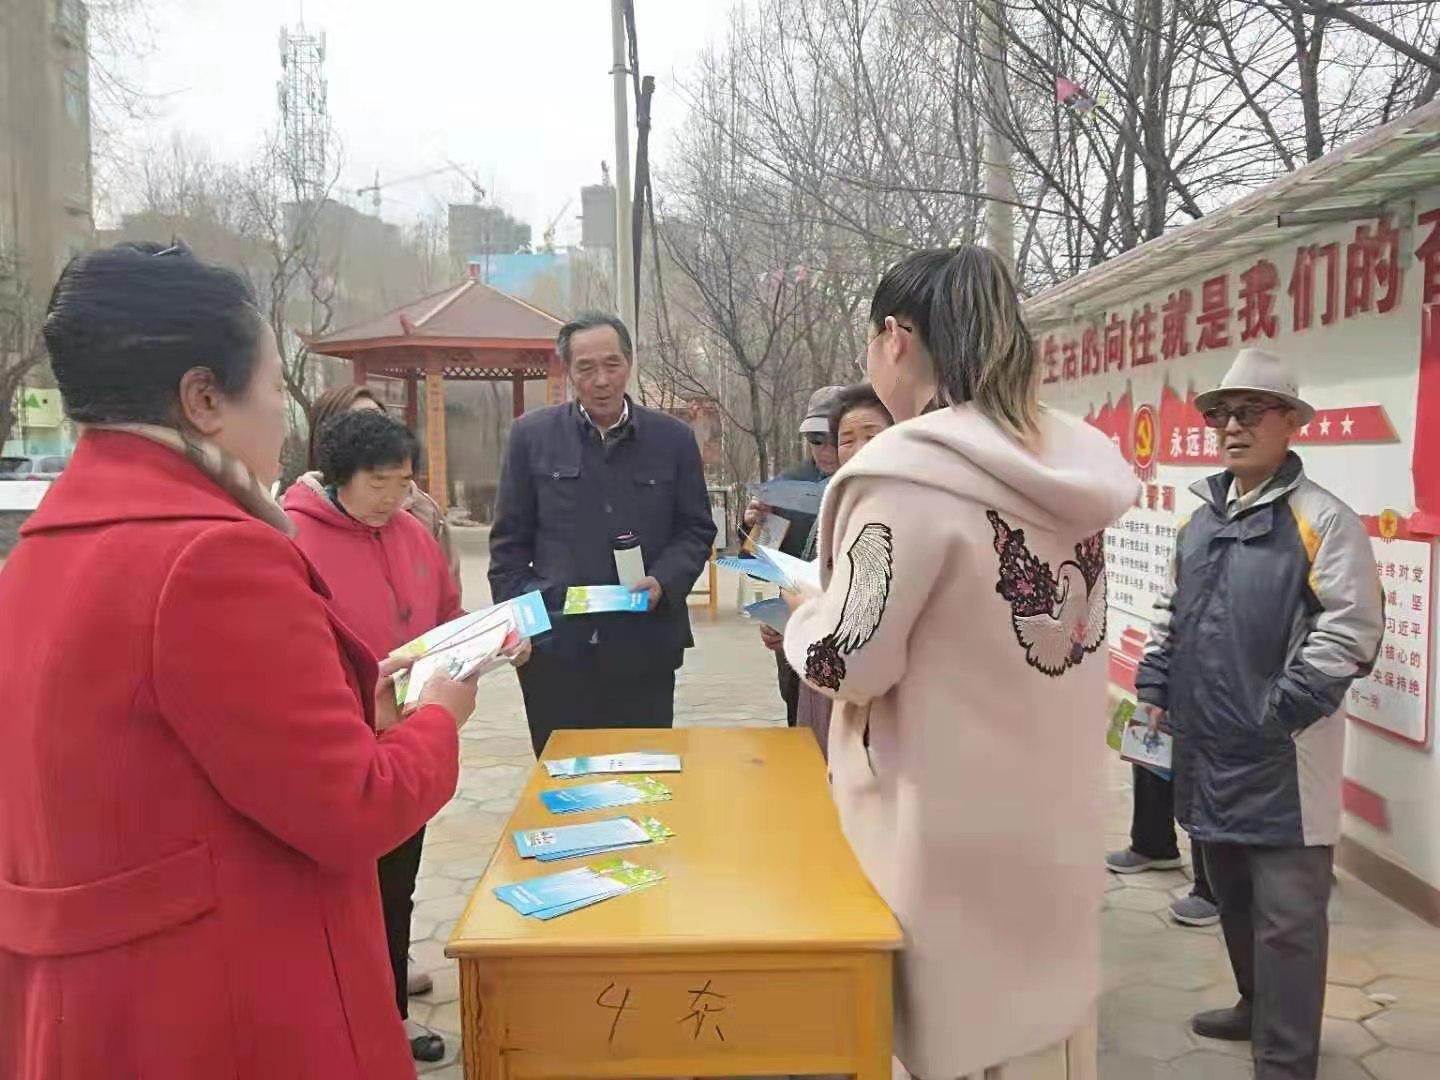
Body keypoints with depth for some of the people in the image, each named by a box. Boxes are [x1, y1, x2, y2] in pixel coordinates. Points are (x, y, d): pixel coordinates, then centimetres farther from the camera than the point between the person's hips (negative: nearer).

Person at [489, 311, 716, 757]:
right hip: (553, 646, 0)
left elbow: (697, 530, 9)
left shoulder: (673, 439, 4)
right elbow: (510, 539, 7)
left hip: (644, 648, 0)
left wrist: (664, 582, -9)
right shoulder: (532, 435, 3)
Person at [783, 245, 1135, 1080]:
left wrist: (805, 614, 1)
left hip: (951, 829, -7)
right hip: (1054, 815, 7)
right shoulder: (1076, 463, 3)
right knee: (1041, 1010, 21)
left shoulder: (906, 471, -20)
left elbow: (846, 663, -19)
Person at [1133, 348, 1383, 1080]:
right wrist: (1154, 688, 12)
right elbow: (1169, 614, 20)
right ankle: (1258, 1007, 40)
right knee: (1232, 895, 21)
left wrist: (1281, 710, -17)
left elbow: (1351, 629, -16)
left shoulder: (1321, 519, -10)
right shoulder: (1201, 519, 13)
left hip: (1282, 755, -8)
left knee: (1286, 918, 0)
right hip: (1206, 746, 8)